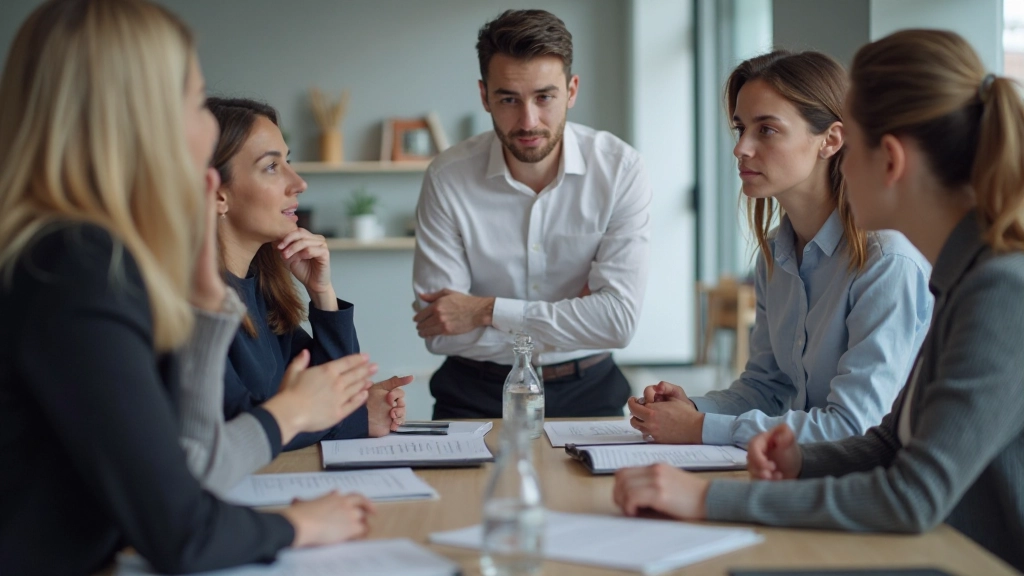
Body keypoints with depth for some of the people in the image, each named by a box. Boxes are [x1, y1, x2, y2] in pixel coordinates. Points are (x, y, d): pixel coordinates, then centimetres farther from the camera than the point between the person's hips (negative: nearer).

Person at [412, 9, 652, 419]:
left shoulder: (619, 169, -9)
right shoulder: (447, 179, -9)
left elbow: (619, 319, -15)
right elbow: (438, 334, -11)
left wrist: (487, 311, -16)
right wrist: (575, 317, -12)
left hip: (587, 390, 1)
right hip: (475, 395, -1)